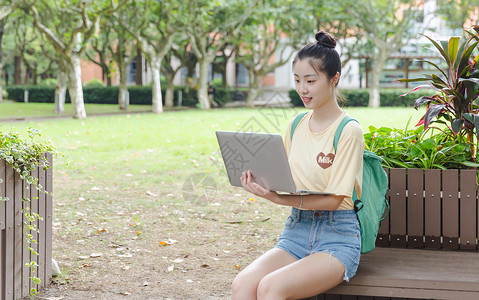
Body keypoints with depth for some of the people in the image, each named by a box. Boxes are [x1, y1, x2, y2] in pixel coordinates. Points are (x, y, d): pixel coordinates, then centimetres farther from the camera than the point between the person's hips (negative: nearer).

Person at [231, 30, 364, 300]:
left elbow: (334, 199, -14)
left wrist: (279, 199, -25)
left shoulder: (349, 131, -8)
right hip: (296, 230, 5)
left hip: (337, 238, -5)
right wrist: (261, 185, -6)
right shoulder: (296, 127, 11)